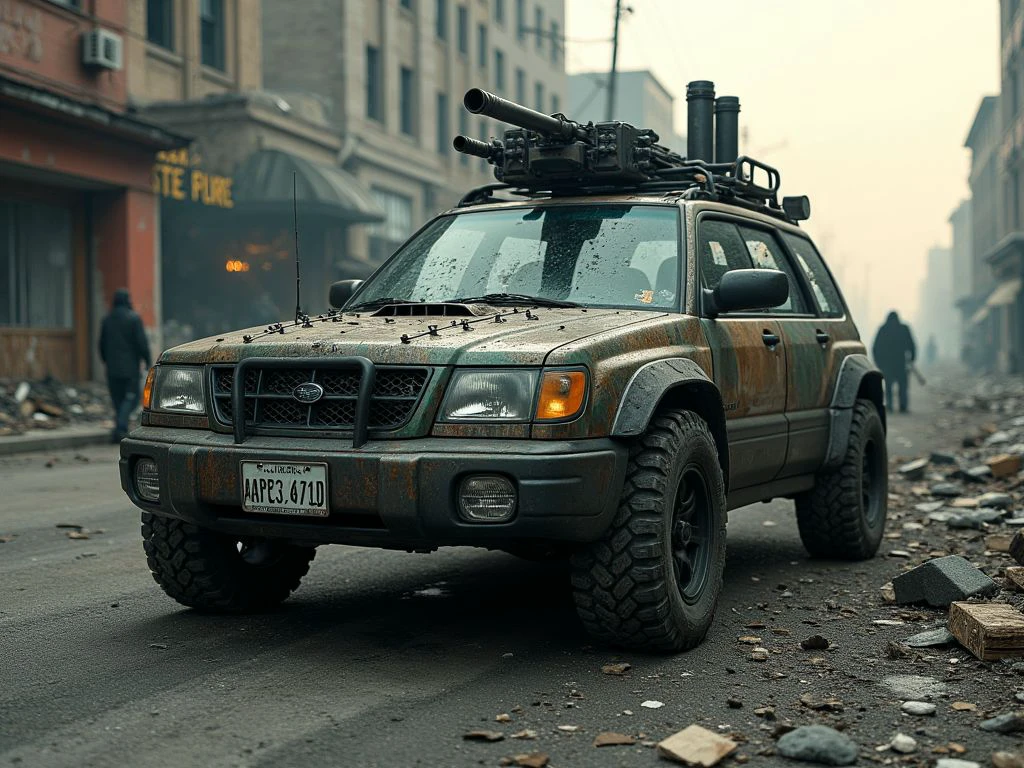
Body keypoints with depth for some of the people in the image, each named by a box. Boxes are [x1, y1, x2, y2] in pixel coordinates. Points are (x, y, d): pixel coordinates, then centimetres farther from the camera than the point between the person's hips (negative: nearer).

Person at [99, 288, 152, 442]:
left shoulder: (107, 319, 8)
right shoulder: (134, 318, -9)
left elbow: (102, 343, 14)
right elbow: (142, 342, -12)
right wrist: (148, 360, -4)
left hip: (112, 368, 5)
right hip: (130, 367, -5)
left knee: (118, 399, 11)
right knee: (131, 397, -2)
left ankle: (120, 430, 11)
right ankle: (121, 427, -19)